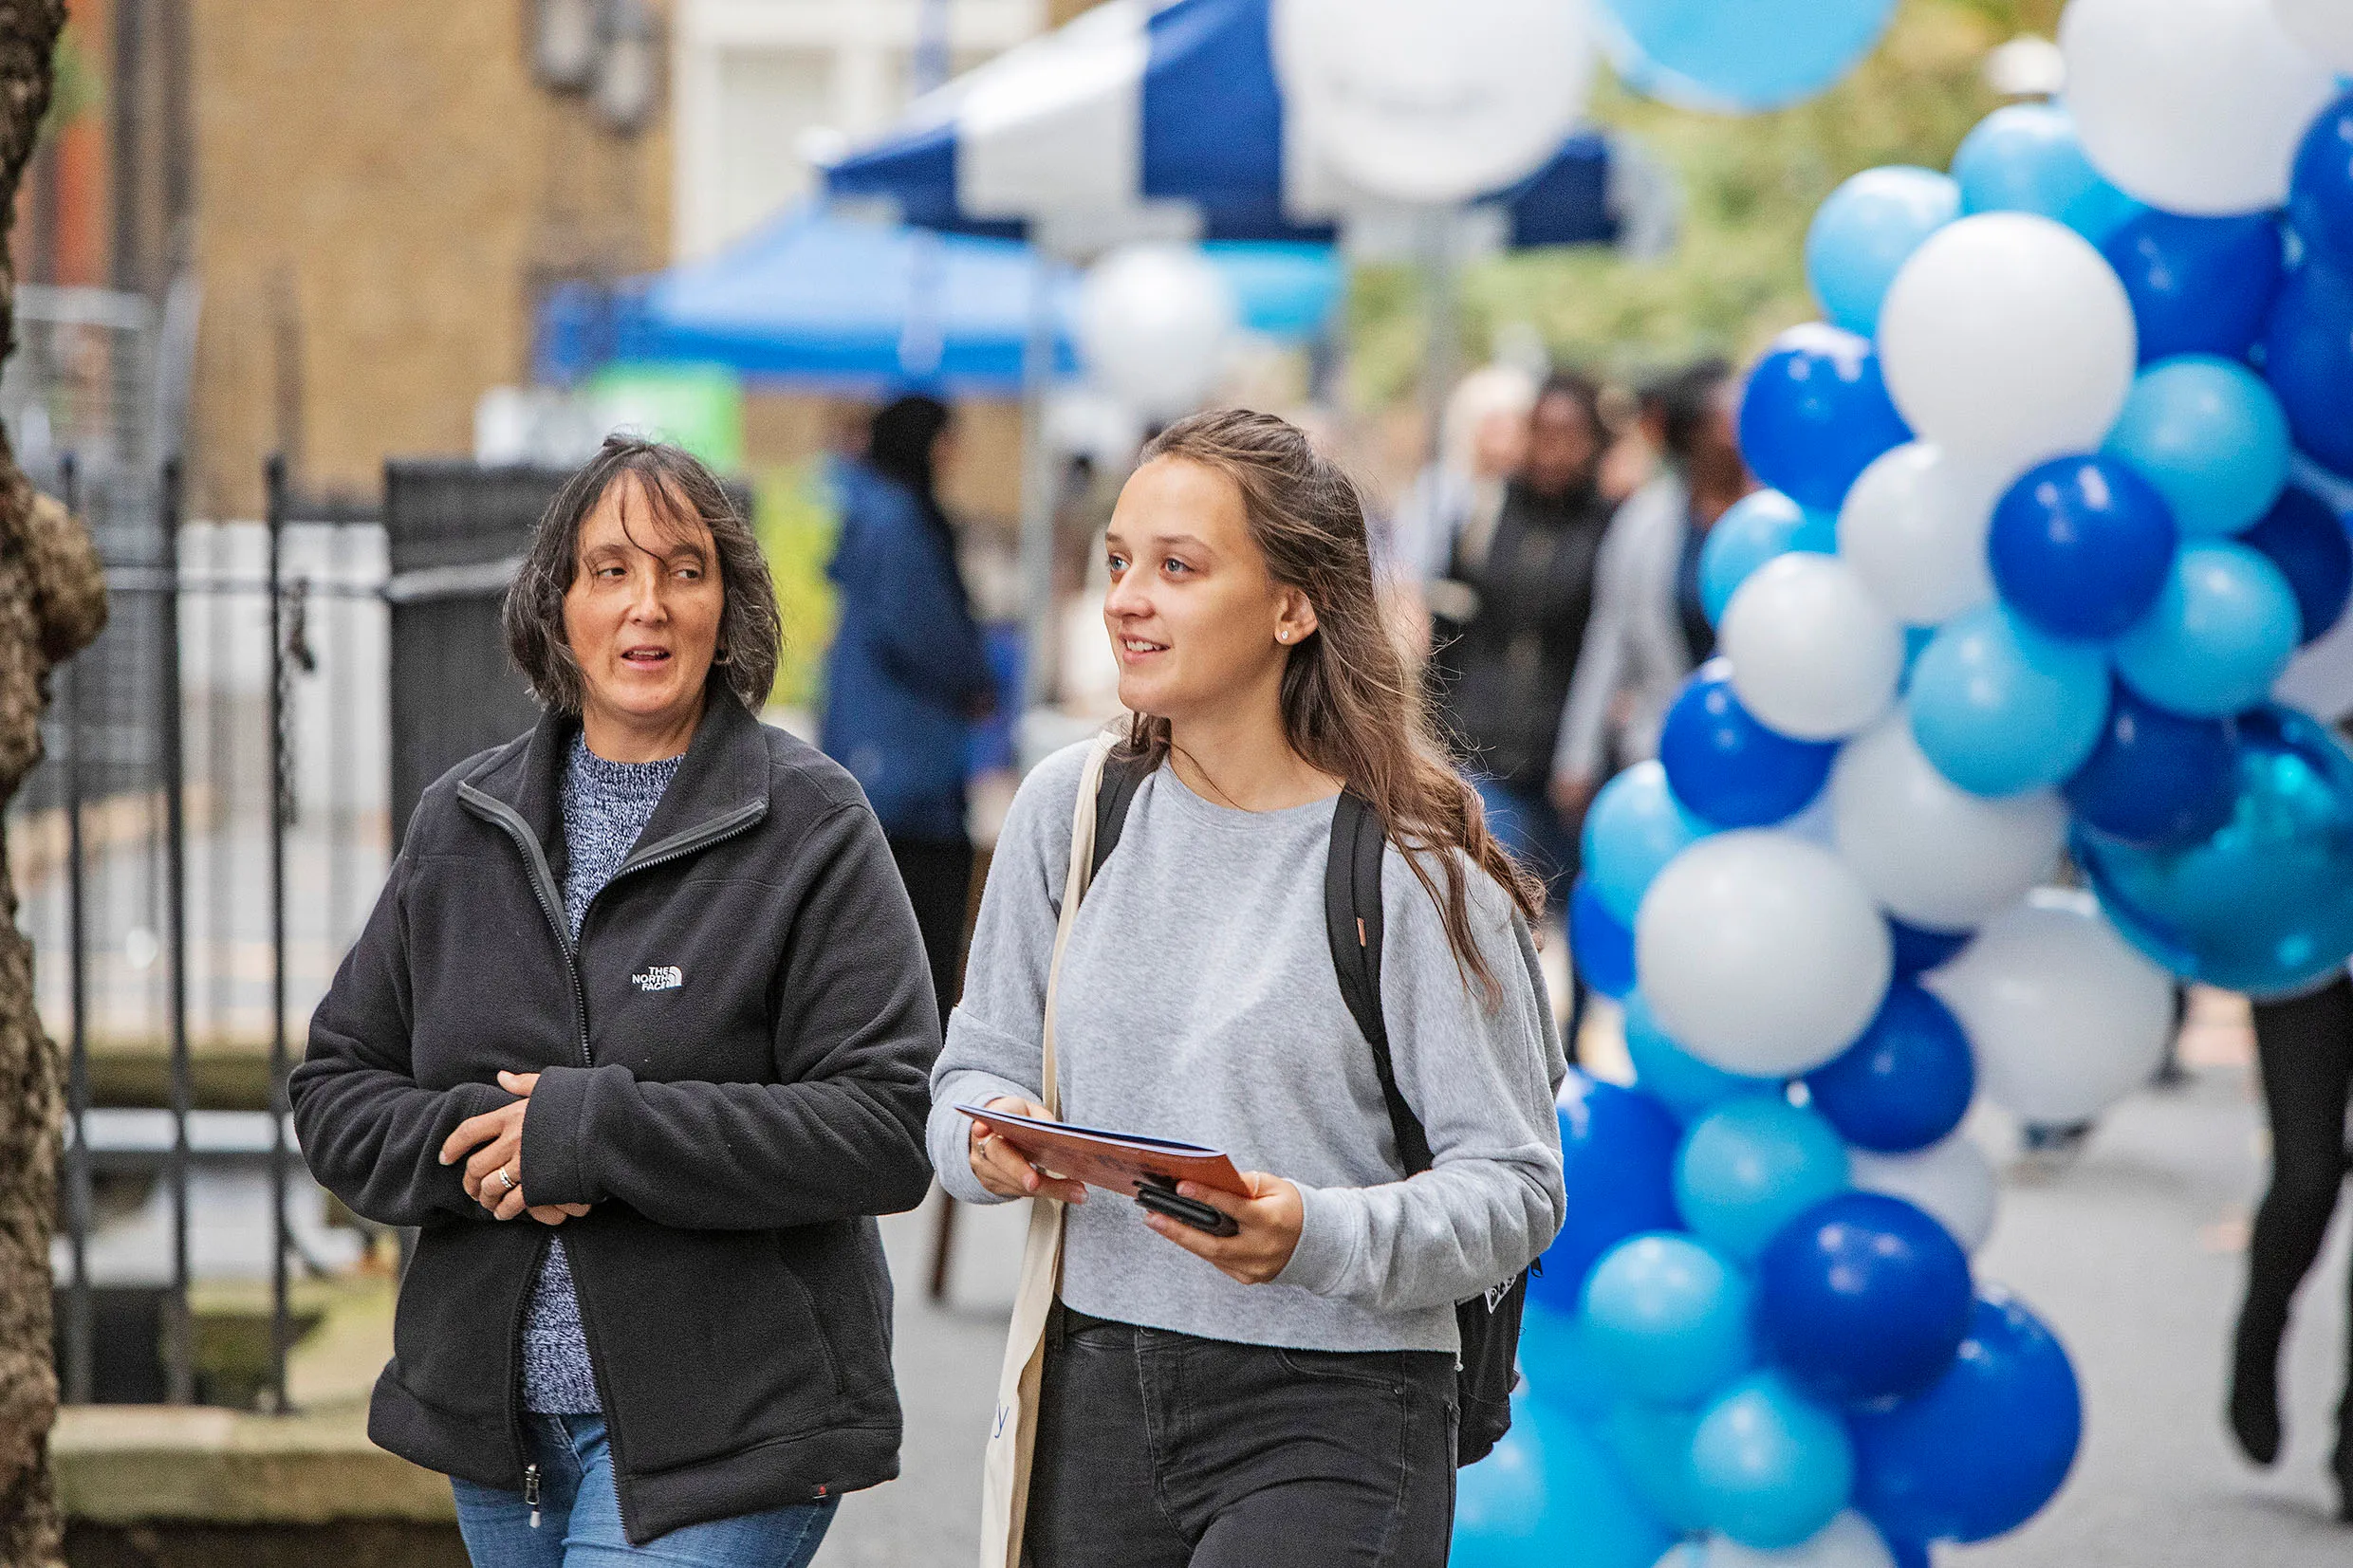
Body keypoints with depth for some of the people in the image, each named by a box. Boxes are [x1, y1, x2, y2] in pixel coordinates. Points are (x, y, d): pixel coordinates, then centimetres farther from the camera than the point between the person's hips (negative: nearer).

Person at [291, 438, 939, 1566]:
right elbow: (335, 1095, 10)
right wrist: (471, 1144, -12)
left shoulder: (814, 829, -6)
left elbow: (886, 1132, -15)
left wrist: (595, 1133, -20)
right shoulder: (462, 828, 9)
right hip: (498, 1423, 6)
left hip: (721, 1430, -5)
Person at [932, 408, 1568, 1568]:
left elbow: (1514, 1186, -9)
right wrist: (992, 1137, -9)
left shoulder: (1411, 863, -9)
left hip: (1332, 1420, -5)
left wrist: (1320, 1237, -25)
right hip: (1096, 1394, 5)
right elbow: (978, 1069, 13)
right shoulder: (1070, 806, 6)